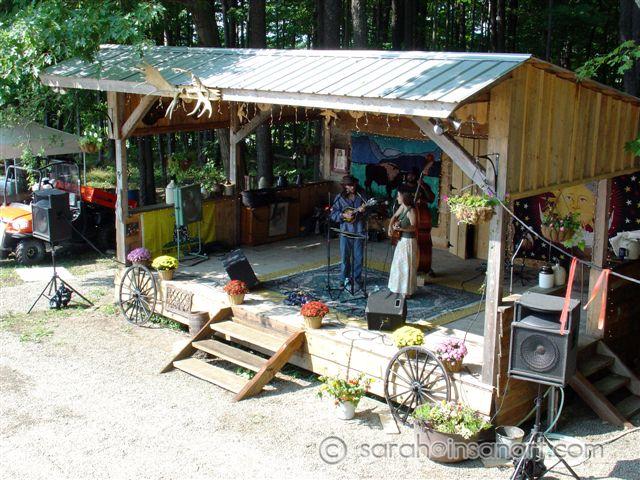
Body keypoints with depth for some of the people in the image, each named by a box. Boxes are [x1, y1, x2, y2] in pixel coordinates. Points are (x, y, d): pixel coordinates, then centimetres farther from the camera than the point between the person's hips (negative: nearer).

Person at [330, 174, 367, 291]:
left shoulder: (361, 196, 1)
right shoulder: (340, 198, -1)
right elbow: (333, 214, 0)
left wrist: (364, 210, -16)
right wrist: (343, 215, -17)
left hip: (359, 230, 0)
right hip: (346, 231, 0)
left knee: (358, 257, 4)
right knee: (345, 256, 5)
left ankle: (357, 280, 14)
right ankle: (345, 279, 20)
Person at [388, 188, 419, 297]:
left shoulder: (411, 211, -20)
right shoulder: (402, 206, 5)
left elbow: (413, 227, -26)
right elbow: (394, 216, 19)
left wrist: (400, 228, -39)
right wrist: (390, 226, 3)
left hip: (408, 242, -9)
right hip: (401, 240, 9)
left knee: (406, 266, -1)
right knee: (398, 265, 17)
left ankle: (407, 292, 9)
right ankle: (400, 289, 30)